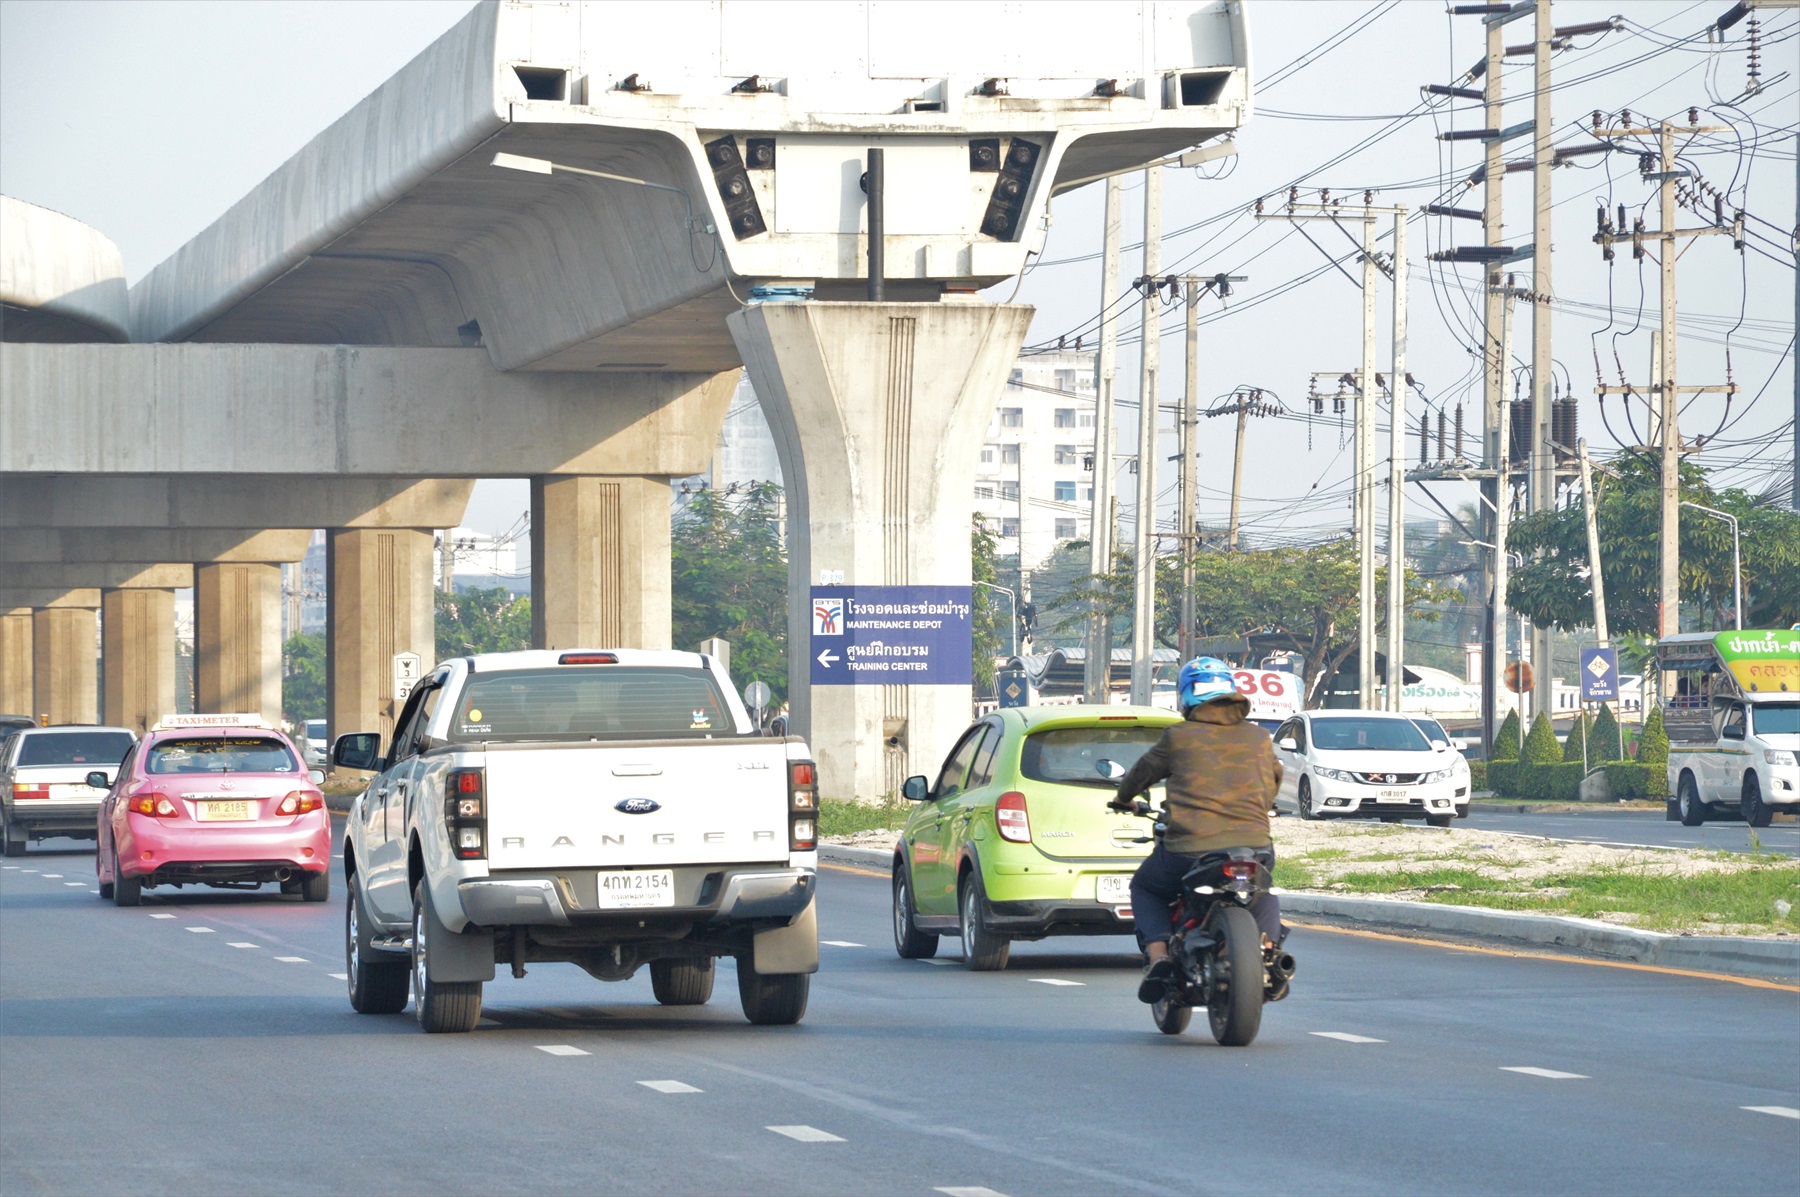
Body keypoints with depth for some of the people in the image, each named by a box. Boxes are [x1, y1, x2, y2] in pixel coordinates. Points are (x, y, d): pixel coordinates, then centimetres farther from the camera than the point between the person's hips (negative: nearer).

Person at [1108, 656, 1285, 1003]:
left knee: (1144, 887, 26)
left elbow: (1143, 771, 21)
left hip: (1189, 851, -3)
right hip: (1254, 848, 3)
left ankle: (1158, 956, 2)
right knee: (1263, 893, 36)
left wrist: (1123, 798, 44)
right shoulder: (1259, 738, 12)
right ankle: (1267, 946, 7)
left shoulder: (1179, 737, 4)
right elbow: (1274, 781, 30)